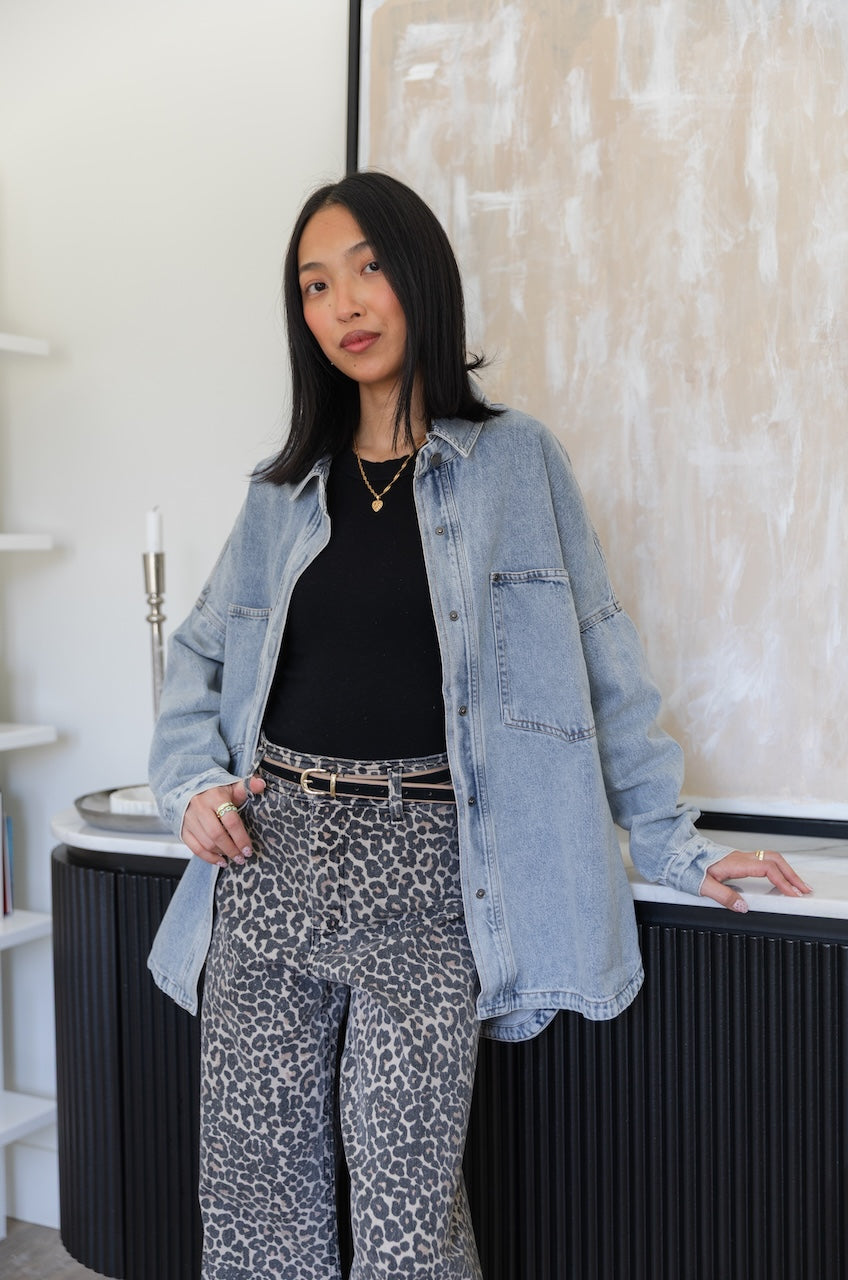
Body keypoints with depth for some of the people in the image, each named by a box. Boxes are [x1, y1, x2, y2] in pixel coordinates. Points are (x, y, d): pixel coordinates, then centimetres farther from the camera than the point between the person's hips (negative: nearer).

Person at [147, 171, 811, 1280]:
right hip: (270, 849, 4)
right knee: (252, 1187, 8)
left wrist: (674, 845, 4)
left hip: (423, 867, -4)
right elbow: (200, 651, 22)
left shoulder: (515, 461, 4)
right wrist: (191, 778, 4)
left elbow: (598, 662, 5)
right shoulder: (286, 491, 14)